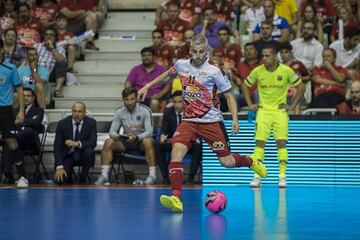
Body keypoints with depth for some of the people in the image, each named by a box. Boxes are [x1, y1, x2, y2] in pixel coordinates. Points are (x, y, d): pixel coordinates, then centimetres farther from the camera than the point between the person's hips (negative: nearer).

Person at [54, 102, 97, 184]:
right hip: (67, 155, -1)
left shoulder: (91, 123, -8)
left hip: (83, 155, 1)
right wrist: (59, 167, -24)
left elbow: (93, 143, -17)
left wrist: (77, 144, -36)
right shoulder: (62, 123, -9)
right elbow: (57, 146, -12)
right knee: (60, 179, -24)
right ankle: (68, 177, 16)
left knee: (89, 151, -34)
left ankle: (82, 180, -11)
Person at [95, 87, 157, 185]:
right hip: (126, 142, 4)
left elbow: (149, 131, -18)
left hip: (141, 140, -3)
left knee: (148, 141, -38)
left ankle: (152, 175, -35)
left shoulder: (145, 110, -12)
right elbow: (112, 131, -2)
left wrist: (136, 137, -37)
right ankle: (104, 175, -21)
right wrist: (116, 136, -27)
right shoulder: (119, 112, -1)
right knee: (108, 142, -21)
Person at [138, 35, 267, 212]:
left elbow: (229, 95, -3)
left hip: (211, 121, -3)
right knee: (177, 150, -23)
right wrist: (148, 86, 24)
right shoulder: (181, 65, 2)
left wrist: (235, 119, -14)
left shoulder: (214, 71, -10)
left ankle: (251, 161, 36)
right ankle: (176, 198, -27)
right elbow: (169, 74, 26)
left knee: (227, 162, 1)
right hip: (188, 121, 3)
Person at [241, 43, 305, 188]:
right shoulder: (257, 71, -4)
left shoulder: (286, 71, -8)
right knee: (259, 142, -8)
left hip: (280, 110, -1)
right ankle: (257, 176, -6)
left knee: (281, 143, -7)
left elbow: (301, 87, 2)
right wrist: (250, 104, 5)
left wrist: (292, 105, -2)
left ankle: (282, 176, -1)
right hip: (263, 110, 1)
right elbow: (245, 86, 13)